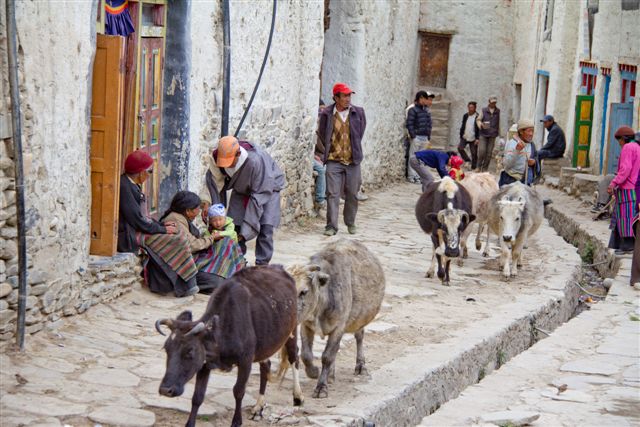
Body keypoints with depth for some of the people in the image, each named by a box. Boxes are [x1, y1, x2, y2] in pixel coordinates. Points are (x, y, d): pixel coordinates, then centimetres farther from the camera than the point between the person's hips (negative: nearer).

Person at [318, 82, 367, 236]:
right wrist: (329, 150, 10)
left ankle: (351, 223, 25)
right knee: (332, 194, -5)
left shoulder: (358, 112, 1)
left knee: (352, 194, 9)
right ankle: (331, 226, -1)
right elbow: (322, 134, 10)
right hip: (334, 160, -2)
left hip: (353, 160, 2)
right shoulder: (327, 114, -3)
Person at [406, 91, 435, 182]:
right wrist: (413, 136, -16)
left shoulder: (426, 110, 15)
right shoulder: (413, 109, -8)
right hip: (416, 137, -7)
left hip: (425, 137, 7)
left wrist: (428, 136, 14)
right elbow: (409, 124, -13)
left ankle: (418, 176, 13)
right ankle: (412, 176, 0)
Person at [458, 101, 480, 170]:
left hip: (473, 138, -5)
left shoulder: (477, 117, -8)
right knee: (460, 147, -13)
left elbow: (479, 128, -9)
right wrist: (461, 135, 12)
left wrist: (477, 138, -15)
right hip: (465, 137, 5)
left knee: (474, 153, 0)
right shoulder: (465, 116, 8)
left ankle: (473, 168, 10)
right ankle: (467, 160, 5)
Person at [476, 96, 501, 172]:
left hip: (492, 135, 2)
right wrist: (481, 124, -19)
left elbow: (498, 122, 16)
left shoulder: (497, 111, 9)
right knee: (482, 151, -11)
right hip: (483, 134, -2)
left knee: (489, 152, 0)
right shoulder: (484, 110, 3)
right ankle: (479, 166, 8)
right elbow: (478, 120, 2)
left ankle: (485, 168, 9)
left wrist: (498, 132, 16)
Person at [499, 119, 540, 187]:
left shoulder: (531, 144, 8)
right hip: (511, 181, -6)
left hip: (526, 181, 6)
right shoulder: (512, 143, -11)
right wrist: (516, 150, -33)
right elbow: (506, 164, -21)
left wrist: (534, 162, -2)